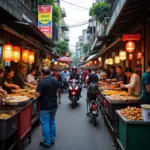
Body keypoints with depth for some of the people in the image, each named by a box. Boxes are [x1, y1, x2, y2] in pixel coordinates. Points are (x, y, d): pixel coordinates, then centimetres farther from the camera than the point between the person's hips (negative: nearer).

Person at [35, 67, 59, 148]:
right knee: (52, 122, 17)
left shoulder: (42, 82, -19)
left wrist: (35, 92, 0)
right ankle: (52, 139, 27)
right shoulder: (55, 80, 3)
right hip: (54, 105, 7)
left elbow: (37, 95, -20)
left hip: (45, 106, -7)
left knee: (45, 124, 3)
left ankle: (47, 142, 10)